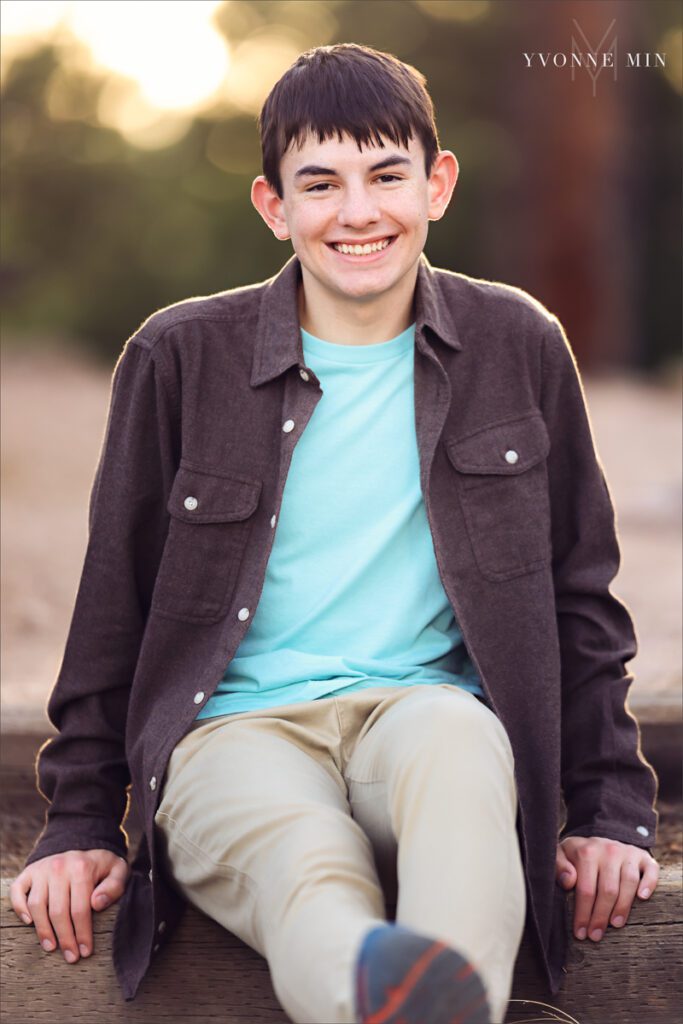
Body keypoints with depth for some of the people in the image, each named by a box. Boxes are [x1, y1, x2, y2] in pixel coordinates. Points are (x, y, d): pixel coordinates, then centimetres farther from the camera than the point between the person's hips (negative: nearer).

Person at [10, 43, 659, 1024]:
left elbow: (579, 600, 17)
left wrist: (612, 813, 11)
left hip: (424, 708, 1)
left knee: (456, 735, -37)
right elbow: (114, 603, 13)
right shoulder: (182, 358, 5)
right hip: (234, 729, -1)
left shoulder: (517, 347, 10)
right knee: (311, 873, -37)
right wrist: (79, 823, 10)